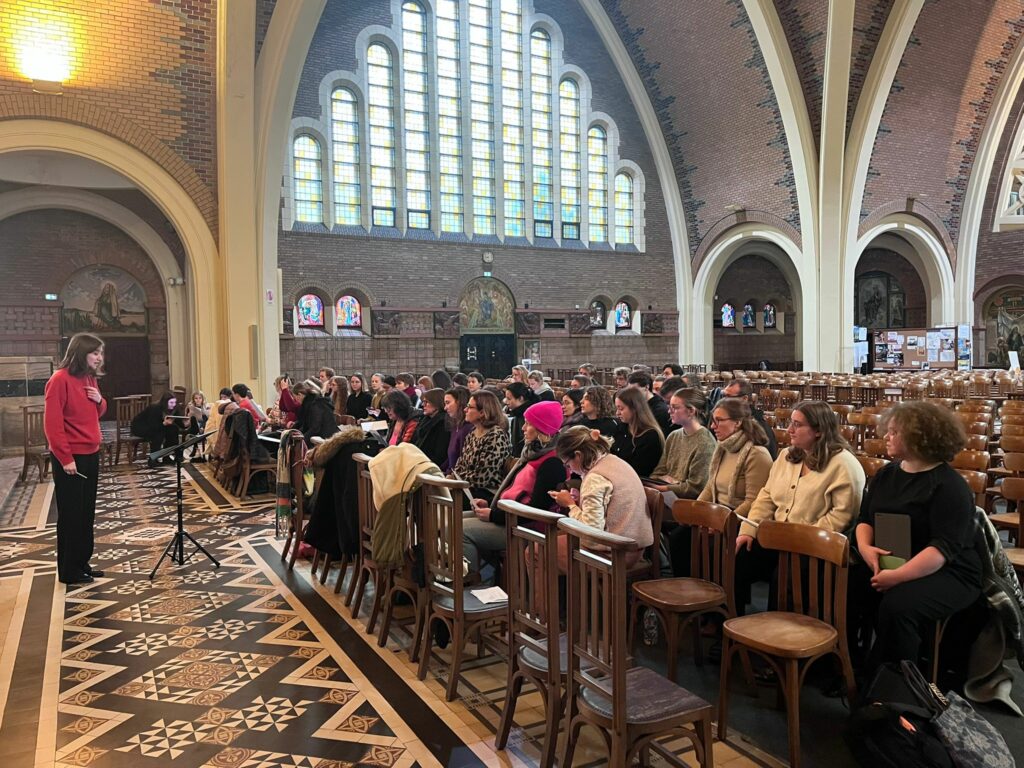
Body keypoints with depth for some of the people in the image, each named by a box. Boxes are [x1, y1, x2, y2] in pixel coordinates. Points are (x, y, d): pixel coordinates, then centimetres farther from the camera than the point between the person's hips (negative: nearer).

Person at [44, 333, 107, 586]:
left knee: (87, 512, 13)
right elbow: (52, 423, -17)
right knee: (70, 514, 0)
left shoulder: (90, 379, 11)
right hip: (70, 458, -8)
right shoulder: (60, 380, -14)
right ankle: (68, 571, 10)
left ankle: (82, 563, 23)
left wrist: (100, 400, -2)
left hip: (91, 455, 8)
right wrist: (65, 458, -20)